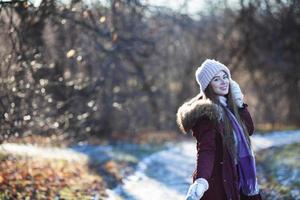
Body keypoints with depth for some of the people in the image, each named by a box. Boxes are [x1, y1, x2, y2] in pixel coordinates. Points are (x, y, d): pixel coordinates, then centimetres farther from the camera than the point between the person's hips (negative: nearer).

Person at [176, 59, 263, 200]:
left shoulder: (227, 105, 9)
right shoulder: (207, 113, -17)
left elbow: (249, 130, 14)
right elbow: (206, 149, -28)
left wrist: (240, 105, 1)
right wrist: (201, 180, -44)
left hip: (233, 179, 9)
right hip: (217, 182, -9)